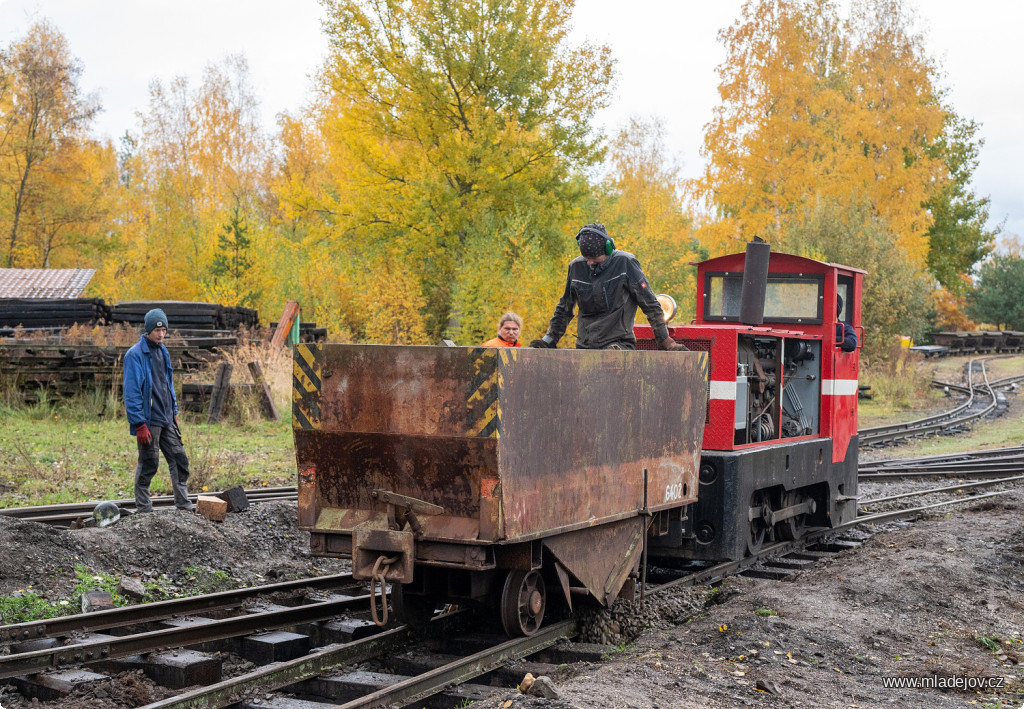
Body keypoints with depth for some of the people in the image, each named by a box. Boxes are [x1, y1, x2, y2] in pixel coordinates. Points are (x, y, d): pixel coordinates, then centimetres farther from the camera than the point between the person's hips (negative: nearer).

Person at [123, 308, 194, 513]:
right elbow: (131, 392, -16)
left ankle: (184, 505, 13)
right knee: (148, 464, 0)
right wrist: (139, 425, -19)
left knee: (179, 459, 6)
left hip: (166, 419, 8)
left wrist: (174, 412, 20)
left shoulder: (163, 352, 13)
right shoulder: (135, 354, -13)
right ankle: (143, 509, 12)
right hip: (149, 419, -8)